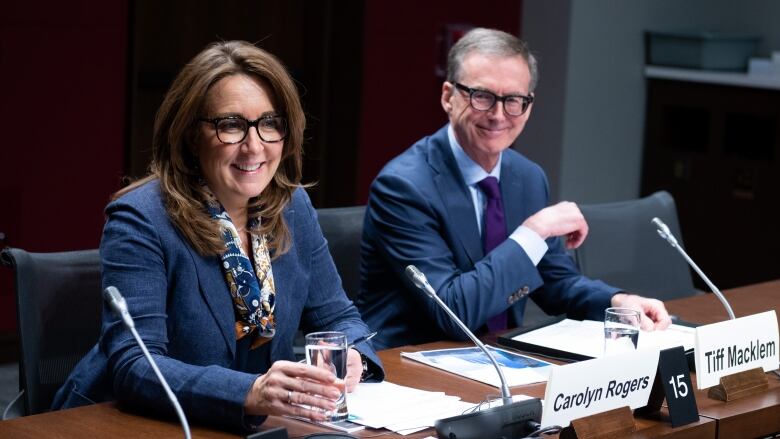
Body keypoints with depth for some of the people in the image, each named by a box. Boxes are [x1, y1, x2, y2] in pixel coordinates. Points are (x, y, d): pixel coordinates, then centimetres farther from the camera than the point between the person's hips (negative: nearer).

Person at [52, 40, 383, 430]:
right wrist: (251, 394, -40)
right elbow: (133, 367, -25)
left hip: (252, 427, 5)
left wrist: (349, 359, -14)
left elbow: (336, 316, 9)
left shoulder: (292, 208, 3)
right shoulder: (140, 222, -16)